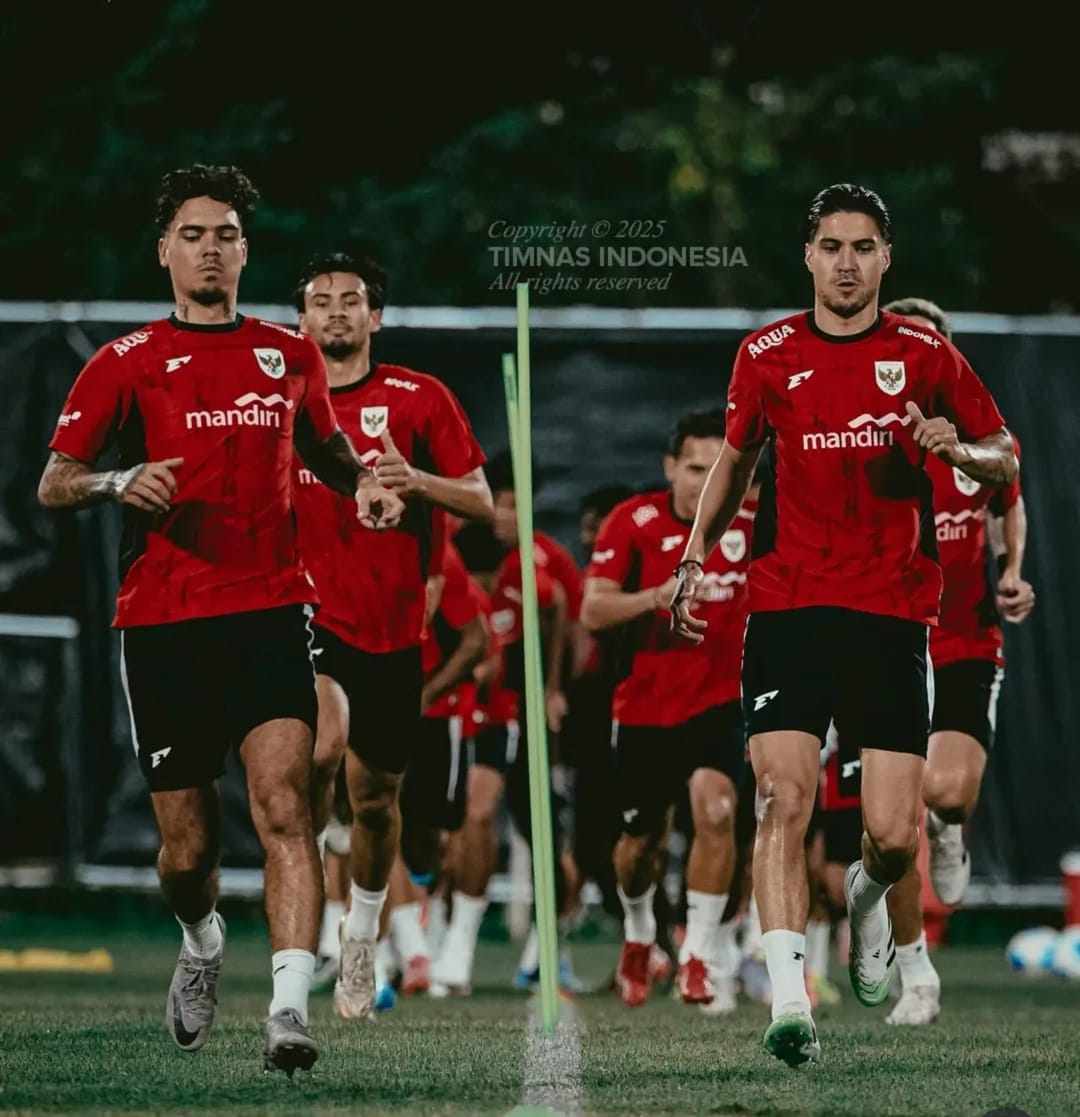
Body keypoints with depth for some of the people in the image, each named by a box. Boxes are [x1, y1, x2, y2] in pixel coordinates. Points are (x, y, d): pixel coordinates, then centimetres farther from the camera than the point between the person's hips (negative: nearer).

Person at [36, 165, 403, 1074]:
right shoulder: (128, 363, 4)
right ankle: (203, 944, 38)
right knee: (188, 845, 4)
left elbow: (324, 447, 29)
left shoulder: (289, 356, 12)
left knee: (285, 806, -18)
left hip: (269, 613, 1)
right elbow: (54, 481, 2)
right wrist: (119, 482, -19)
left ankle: (291, 1008, -25)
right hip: (161, 624, -1)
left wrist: (362, 486, 7)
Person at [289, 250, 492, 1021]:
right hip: (308, 617, -1)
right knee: (324, 743, -29)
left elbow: (481, 503, 1)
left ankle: (362, 942, 31)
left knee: (377, 796, 9)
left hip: (393, 629, 1)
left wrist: (415, 480, -17)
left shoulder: (419, 399, 2)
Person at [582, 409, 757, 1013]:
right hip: (646, 706, 1)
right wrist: (658, 595, -30)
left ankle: (702, 953, -14)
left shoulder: (752, 520, -6)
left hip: (722, 697, -1)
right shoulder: (633, 522, -10)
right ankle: (639, 931, 44)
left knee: (715, 807, -25)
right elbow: (592, 610, -14)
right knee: (641, 842, 11)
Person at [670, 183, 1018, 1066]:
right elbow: (736, 457, 22)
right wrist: (696, 556, 13)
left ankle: (866, 900, 34)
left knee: (894, 836, -3)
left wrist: (956, 448, -12)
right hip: (787, 606, 0)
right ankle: (790, 1002, -18)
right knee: (783, 800, -16)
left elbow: (1004, 459, 10)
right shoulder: (767, 355, 6)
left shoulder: (924, 355, 2)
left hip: (892, 613, 0)